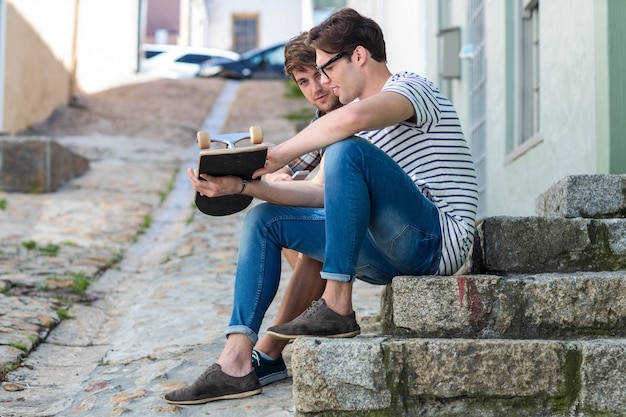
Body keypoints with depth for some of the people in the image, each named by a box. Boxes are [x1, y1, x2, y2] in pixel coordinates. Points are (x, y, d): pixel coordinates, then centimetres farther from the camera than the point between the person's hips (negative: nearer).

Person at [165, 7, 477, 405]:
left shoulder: (412, 86, -6)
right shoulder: (362, 129, 23)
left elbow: (352, 117, -30)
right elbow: (320, 194, 14)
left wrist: (282, 153, -17)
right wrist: (242, 185, 2)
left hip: (438, 239, -9)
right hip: (393, 255, 9)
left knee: (346, 150, -28)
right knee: (263, 220, 6)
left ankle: (337, 306, -25)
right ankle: (236, 363, -7)